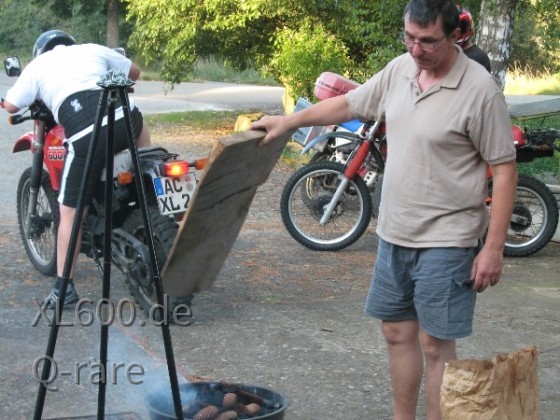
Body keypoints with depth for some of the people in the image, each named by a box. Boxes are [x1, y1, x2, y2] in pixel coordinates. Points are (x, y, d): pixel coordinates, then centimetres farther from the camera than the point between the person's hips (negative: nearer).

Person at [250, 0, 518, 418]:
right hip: (394, 232, 7)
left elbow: (504, 168, -15)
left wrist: (493, 247, -17)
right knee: (397, 332, 16)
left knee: (435, 343, -2)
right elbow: (348, 105, 18)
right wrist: (289, 122, 17)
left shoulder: (479, 89, -17)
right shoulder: (399, 70, 3)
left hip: (445, 241, -7)